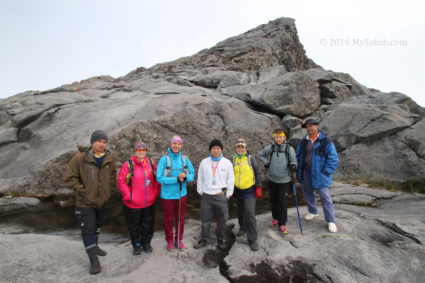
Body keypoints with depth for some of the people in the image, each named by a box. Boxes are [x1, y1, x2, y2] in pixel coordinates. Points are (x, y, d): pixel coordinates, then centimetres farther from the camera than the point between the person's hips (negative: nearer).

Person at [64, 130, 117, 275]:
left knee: (97, 226, 24)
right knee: (88, 230, 0)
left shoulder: (110, 158, -3)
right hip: (85, 203, -5)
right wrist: (82, 191, -16)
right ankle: (93, 260, 14)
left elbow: (113, 174, 14)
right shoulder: (80, 158, -16)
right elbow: (69, 178, -12)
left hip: (102, 201, 5)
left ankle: (94, 246, 48)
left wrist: (110, 189, 5)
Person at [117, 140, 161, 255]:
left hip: (149, 202, 3)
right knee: (134, 225, 13)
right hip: (133, 203, -3)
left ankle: (146, 243, 36)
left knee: (148, 224, 16)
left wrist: (156, 192, 4)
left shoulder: (151, 163, 2)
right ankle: (136, 245, 33)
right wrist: (128, 195, -11)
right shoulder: (128, 164, -10)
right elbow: (121, 181, -9)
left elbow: (157, 178, 11)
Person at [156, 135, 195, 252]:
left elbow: (192, 174, 1)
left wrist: (185, 177, -21)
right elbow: (159, 178, -17)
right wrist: (176, 178, -24)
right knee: (168, 219, 14)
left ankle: (179, 239, 37)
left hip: (182, 193, 3)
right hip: (167, 195, -3)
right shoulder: (164, 159, -13)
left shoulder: (185, 159, -3)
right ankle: (169, 240, 35)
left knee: (181, 218, 16)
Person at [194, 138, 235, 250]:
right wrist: (200, 192, 8)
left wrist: (228, 194, 1)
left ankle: (221, 240, 28)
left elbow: (230, 180, 2)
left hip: (221, 196, -1)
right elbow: (200, 179, 9)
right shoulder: (204, 162, 1)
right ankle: (204, 239, 30)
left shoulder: (227, 163, -2)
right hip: (206, 196, 1)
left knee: (222, 219, 9)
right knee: (205, 219, 12)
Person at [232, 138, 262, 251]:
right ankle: (243, 228, 45)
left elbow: (257, 173, -1)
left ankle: (252, 239, 3)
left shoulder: (251, 158, -6)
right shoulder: (233, 159, 3)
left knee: (250, 214, -8)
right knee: (240, 212, 19)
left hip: (249, 191, -4)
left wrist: (258, 187, -5)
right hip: (237, 191, 4)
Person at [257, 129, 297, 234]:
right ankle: (275, 218, 36)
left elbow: (294, 161, -4)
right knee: (273, 199, 16)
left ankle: (282, 224, 12)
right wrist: (266, 163, 0)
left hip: (284, 179, -3)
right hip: (272, 178, 3)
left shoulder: (289, 149, -8)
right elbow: (260, 154, 13)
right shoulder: (270, 148, -1)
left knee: (283, 202, -1)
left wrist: (293, 165, -26)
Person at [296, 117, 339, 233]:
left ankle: (331, 221, 13)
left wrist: (326, 172, -15)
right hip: (306, 172, 6)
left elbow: (333, 158, -12)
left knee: (325, 195, -2)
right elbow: (298, 155, 17)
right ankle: (313, 212, 40)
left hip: (319, 173, -6)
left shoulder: (325, 140, -11)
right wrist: (299, 170, 9)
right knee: (307, 192, 18)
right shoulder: (304, 141, 6)